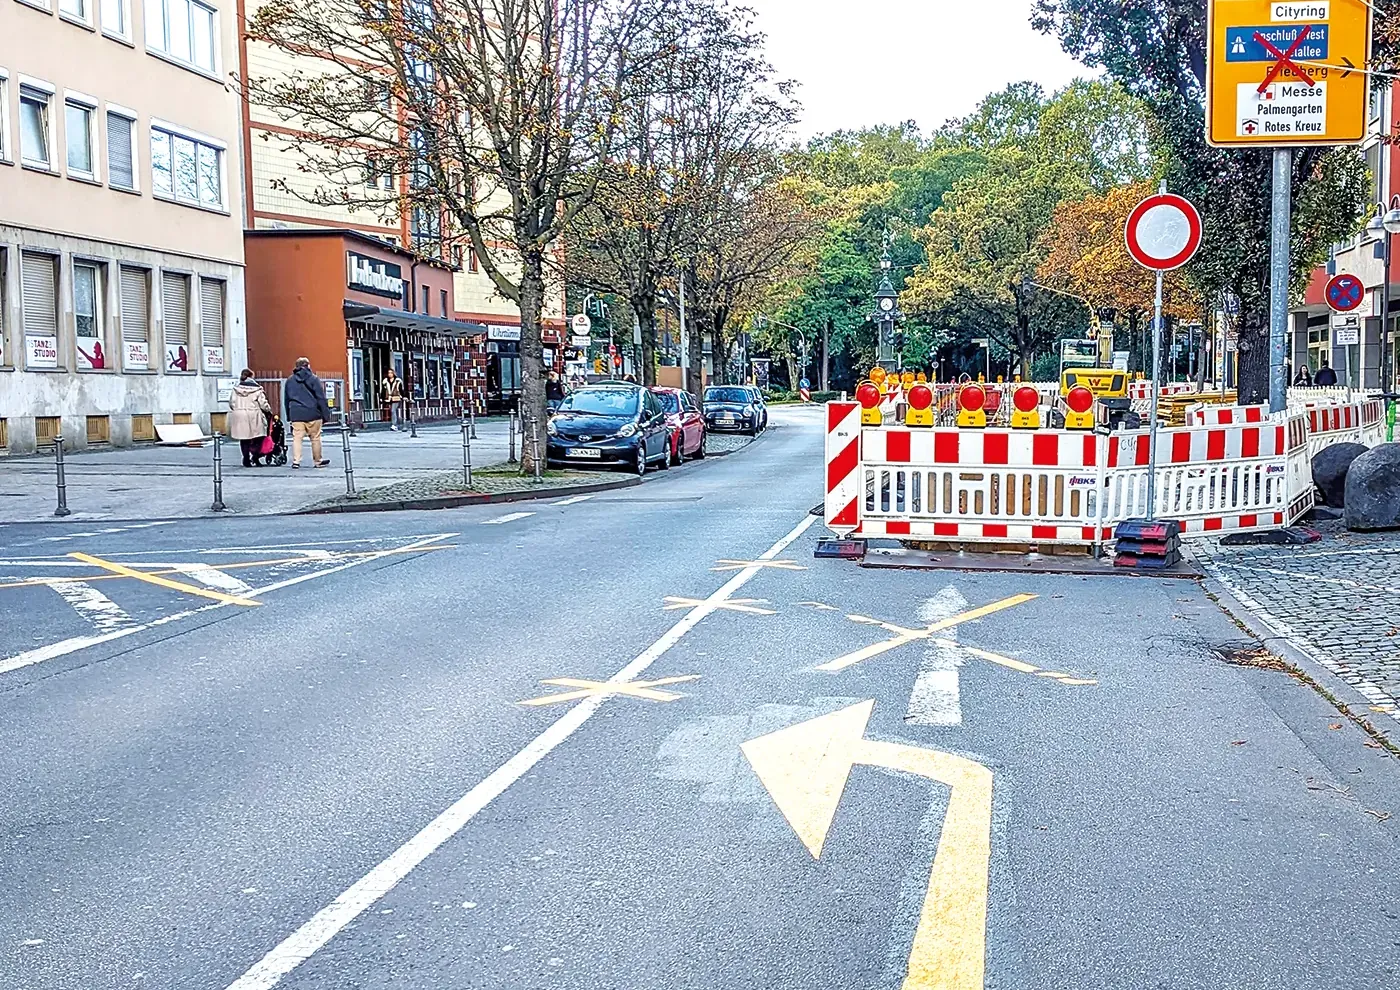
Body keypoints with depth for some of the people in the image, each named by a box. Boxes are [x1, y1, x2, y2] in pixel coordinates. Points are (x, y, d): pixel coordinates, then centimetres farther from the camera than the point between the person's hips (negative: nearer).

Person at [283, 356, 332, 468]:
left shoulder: (289, 381, 12)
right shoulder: (313, 379, -2)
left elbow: (286, 400, 16)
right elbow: (321, 398, -5)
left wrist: (288, 416, 21)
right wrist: (325, 414, -2)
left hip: (296, 414, 3)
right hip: (312, 413, -3)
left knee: (297, 438, 2)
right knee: (315, 438, 7)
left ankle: (296, 461, -7)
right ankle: (318, 461, 15)